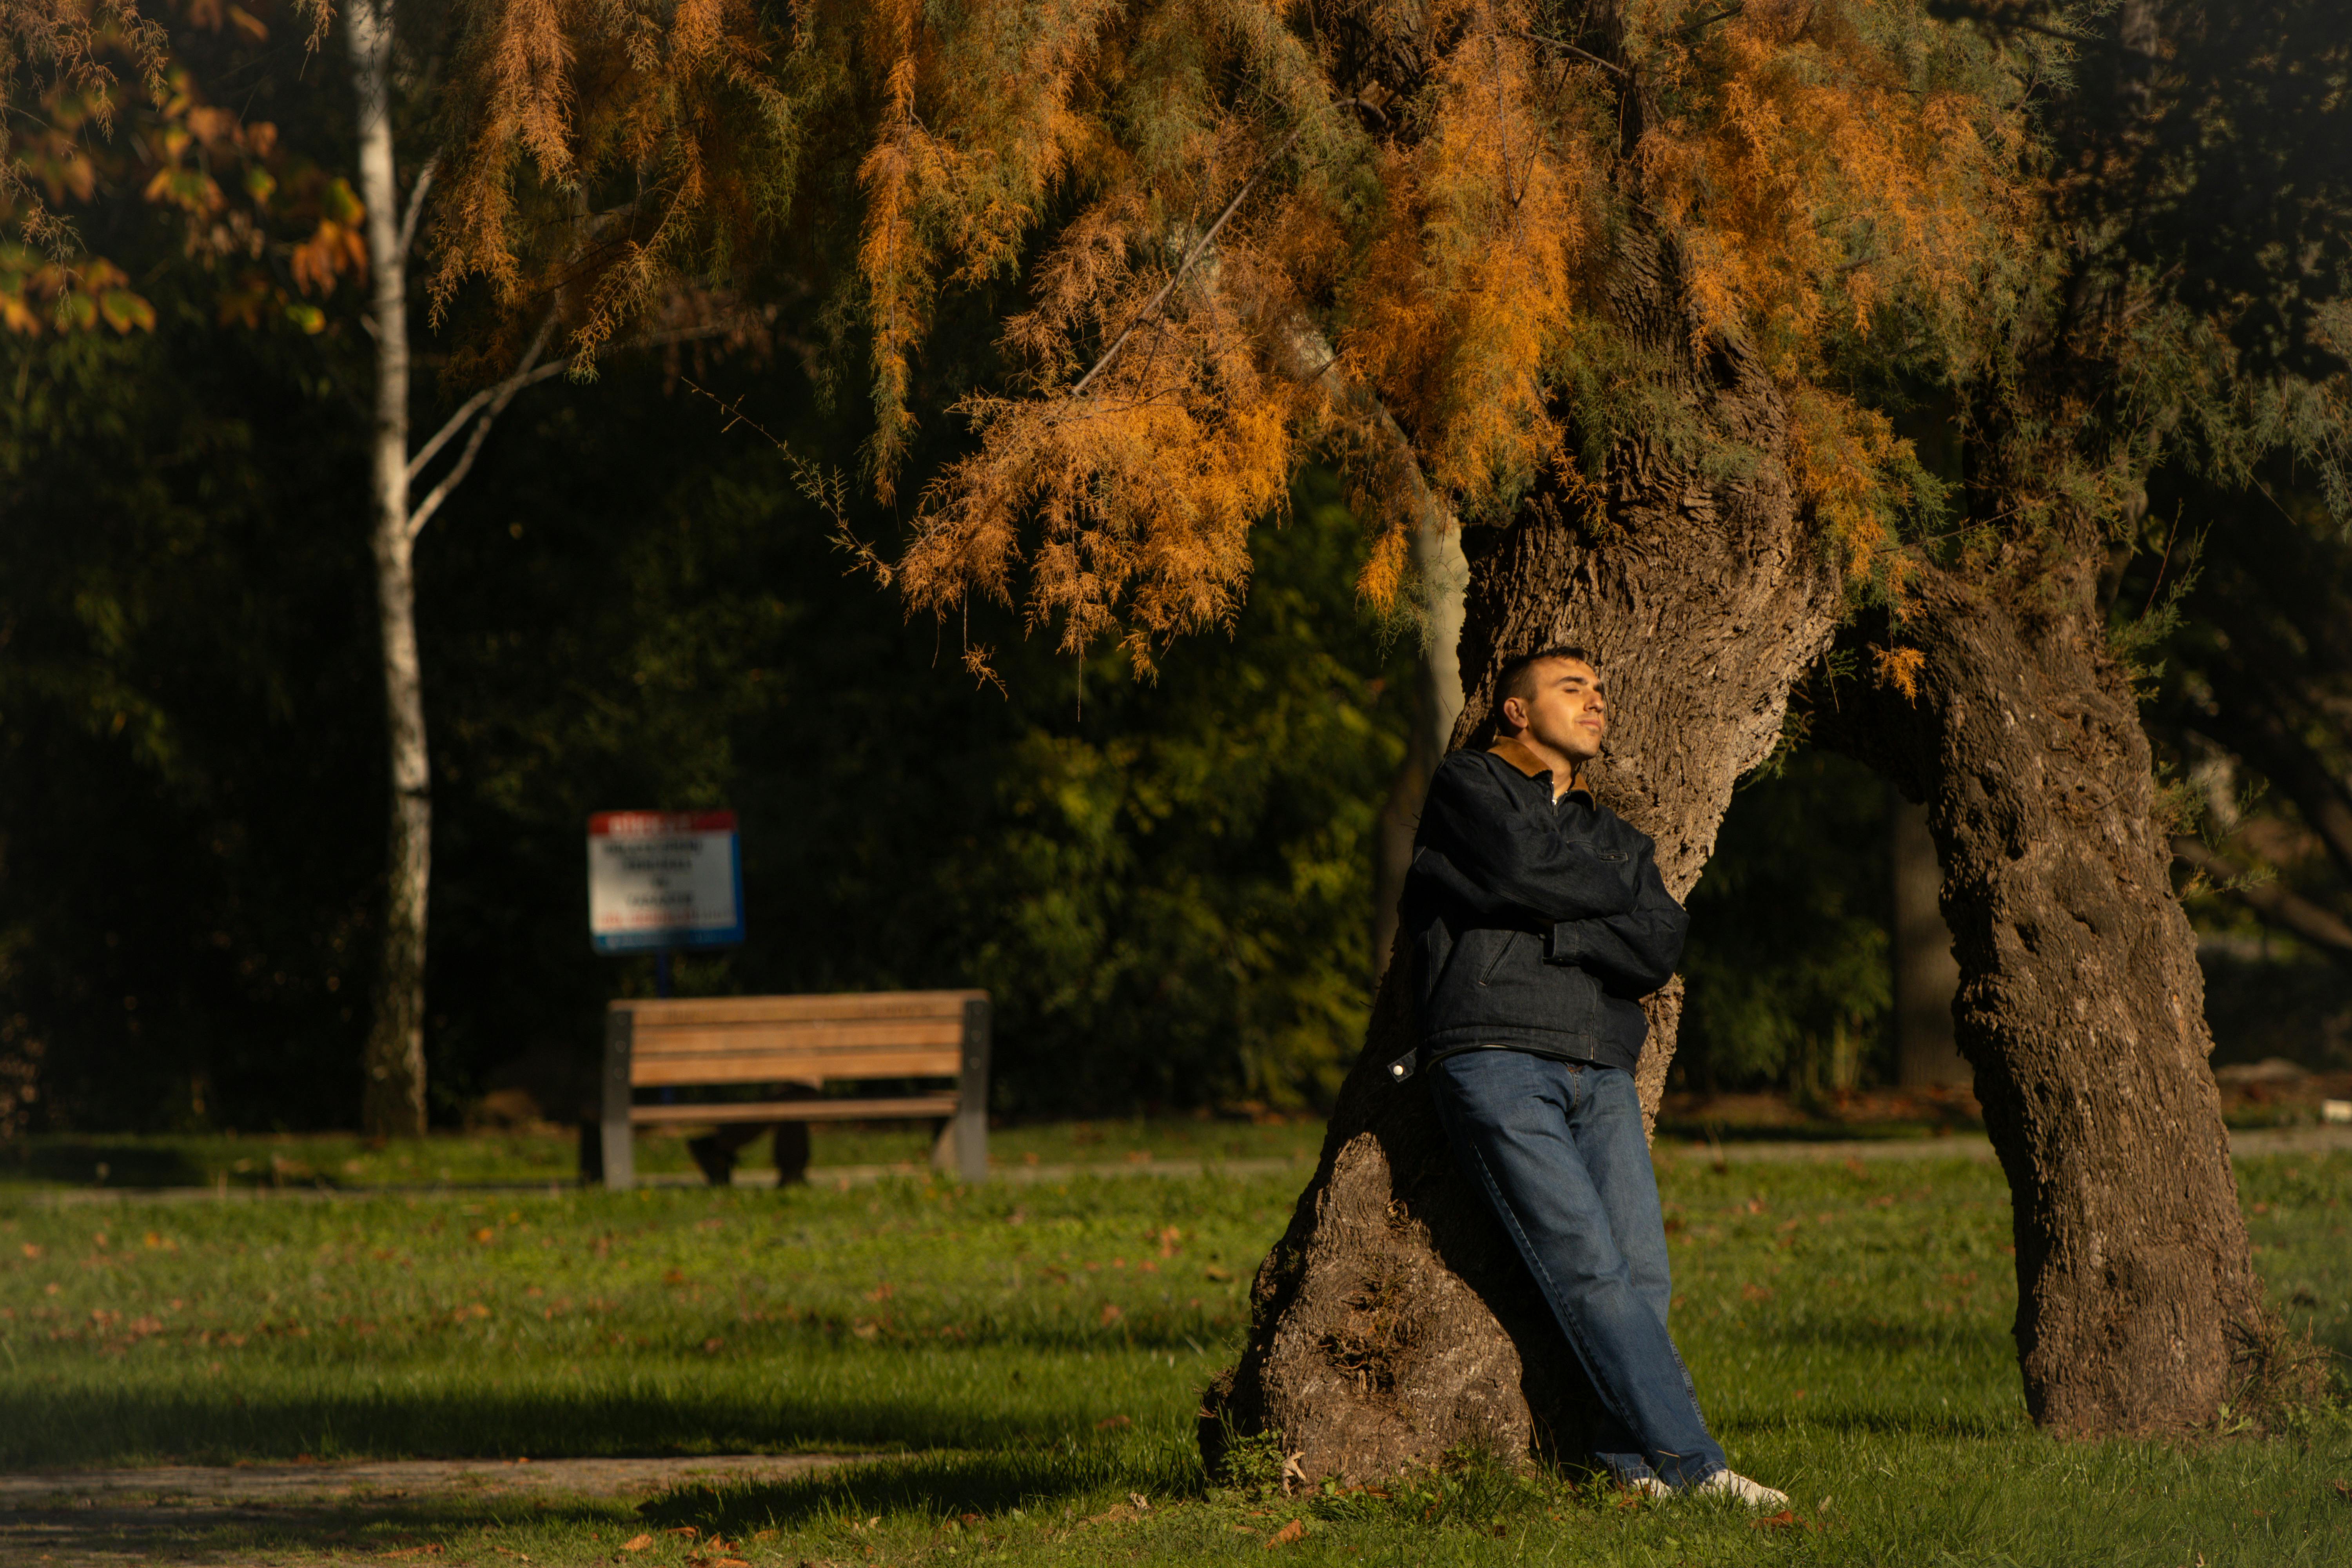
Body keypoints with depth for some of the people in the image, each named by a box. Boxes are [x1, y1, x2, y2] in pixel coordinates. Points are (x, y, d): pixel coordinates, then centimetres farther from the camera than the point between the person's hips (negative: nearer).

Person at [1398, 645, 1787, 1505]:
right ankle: (1691, 1463, -19)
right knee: (1589, 1268, -15)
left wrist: (1543, 932, -2)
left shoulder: (1620, 841, 27)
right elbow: (1525, 868, -8)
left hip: (1602, 1077, 6)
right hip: (1497, 1060, -6)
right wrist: (1616, 899, 8)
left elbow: (1655, 950, 8)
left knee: (1642, 1274, -10)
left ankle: (1631, 1460, -9)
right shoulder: (1469, 787, 12)